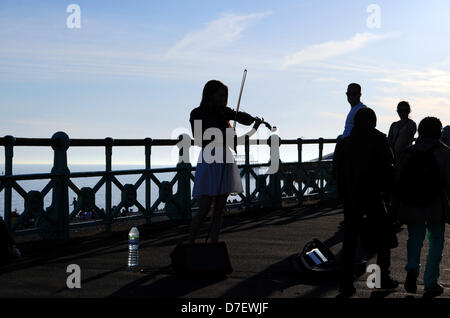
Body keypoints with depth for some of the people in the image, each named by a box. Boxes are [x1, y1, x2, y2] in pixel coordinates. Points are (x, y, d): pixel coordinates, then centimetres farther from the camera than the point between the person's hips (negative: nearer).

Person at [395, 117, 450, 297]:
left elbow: (397, 181, 5)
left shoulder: (408, 153, 6)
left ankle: (412, 269, -7)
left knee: (415, 238, 17)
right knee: (435, 243, 8)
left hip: (412, 207, 3)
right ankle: (430, 283, 8)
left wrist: (397, 206, 14)